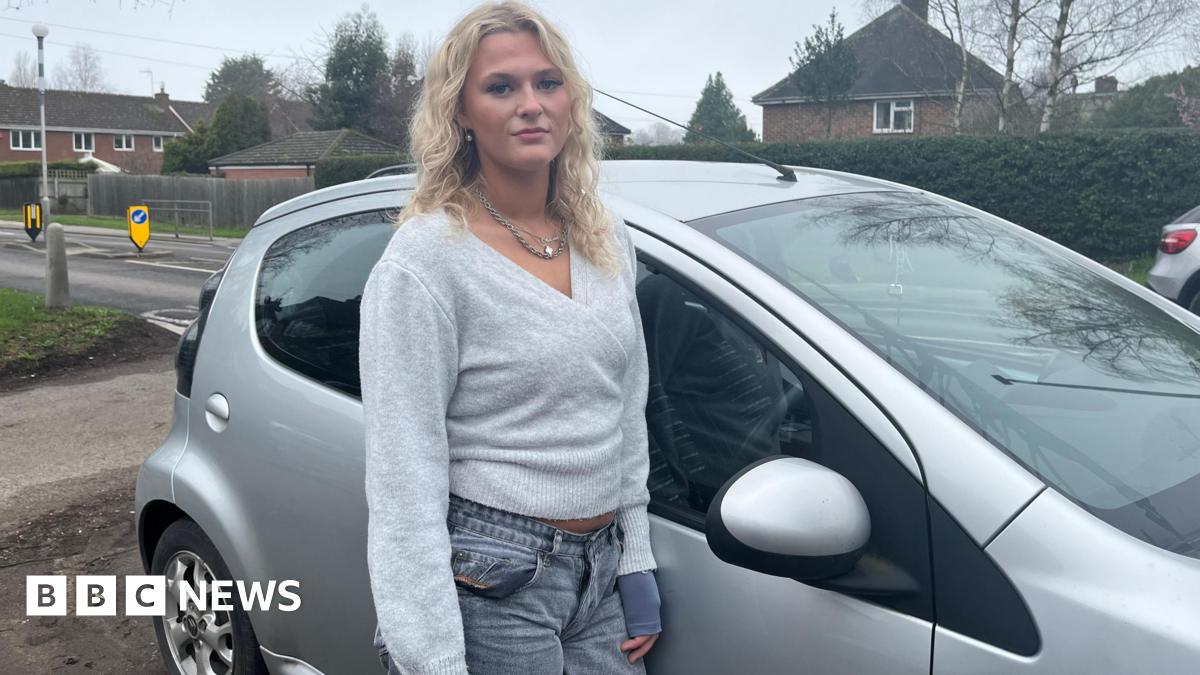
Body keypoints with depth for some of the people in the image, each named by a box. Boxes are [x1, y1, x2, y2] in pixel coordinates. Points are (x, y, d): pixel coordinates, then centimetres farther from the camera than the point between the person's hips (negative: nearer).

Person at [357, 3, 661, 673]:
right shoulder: (424, 261, -16)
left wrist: (636, 560, 10)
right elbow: (403, 485, -17)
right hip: (492, 585, -6)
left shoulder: (608, 238, 3)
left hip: (602, 567, 6)